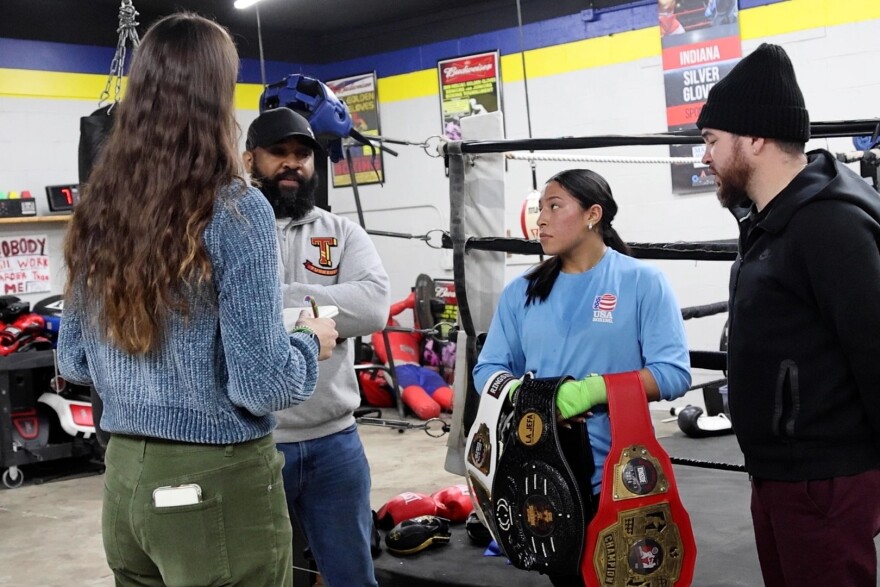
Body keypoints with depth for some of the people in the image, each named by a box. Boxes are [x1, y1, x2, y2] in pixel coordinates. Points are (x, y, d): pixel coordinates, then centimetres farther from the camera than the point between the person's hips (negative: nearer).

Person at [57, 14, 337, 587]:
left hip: (124, 475, 6)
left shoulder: (97, 211, 2)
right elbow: (261, 385, -19)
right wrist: (312, 342, 0)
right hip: (217, 483, -6)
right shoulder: (235, 211, -17)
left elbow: (74, 362, 11)